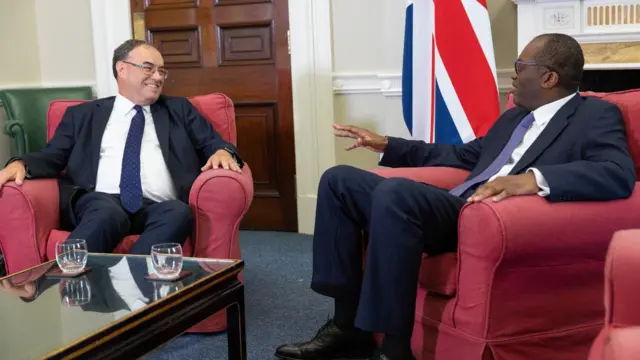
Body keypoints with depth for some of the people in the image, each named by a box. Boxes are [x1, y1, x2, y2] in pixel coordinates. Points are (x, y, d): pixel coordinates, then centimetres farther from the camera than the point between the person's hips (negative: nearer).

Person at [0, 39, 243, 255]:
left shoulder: (179, 110, 26)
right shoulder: (83, 115, 23)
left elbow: (212, 144, 20)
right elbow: (52, 156, 18)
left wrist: (223, 152, -6)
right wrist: (20, 164, -5)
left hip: (158, 208, 1)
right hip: (101, 202, -1)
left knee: (179, 213, -36)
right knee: (107, 213, -38)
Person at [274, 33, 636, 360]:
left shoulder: (597, 116, 0)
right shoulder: (514, 116, 26)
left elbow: (619, 175, -18)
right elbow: (465, 155, 35)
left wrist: (534, 179, -32)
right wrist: (387, 145, 33)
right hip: (456, 210, 9)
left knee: (395, 192, -34)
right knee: (339, 180, 3)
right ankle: (348, 324, -1)